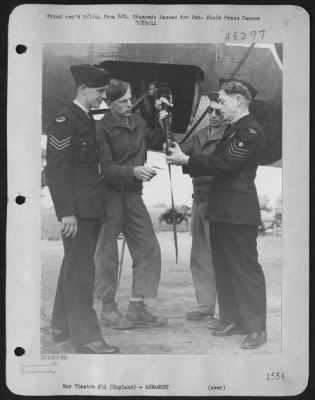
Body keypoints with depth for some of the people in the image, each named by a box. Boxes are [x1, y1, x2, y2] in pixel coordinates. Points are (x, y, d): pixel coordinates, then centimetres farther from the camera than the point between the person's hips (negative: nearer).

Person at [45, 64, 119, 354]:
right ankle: (85, 336, 0)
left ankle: (62, 326, 26)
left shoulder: (90, 121, 17)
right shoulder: (64, 121, -9)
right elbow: (56, 169, -15)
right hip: (77, 207, -9)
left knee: (74, 265, 15)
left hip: (92, 205, 9)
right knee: (80, 268, -6)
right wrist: (67, 211, -20)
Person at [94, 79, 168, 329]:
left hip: (133, 194, 7)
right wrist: (133, 171, -29)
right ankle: (108, 308, 17)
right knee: (108, 253, 2)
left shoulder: (138, 123, 9)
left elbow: (155, 143, 20)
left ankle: (137, 308, 14)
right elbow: (105, 168, -16)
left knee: (149, 249, 5)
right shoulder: (102, 128, -11)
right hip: (110, 194, -7)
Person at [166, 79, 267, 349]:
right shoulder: (233, 129, 16)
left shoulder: (251, 131, -12)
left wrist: (187, 160, -13)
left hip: (239, 210, -9)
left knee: (245, 267, -4)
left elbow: (224, 163, -19)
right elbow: (218, 162, 13)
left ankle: (256, 327, 5)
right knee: (223, 266, 13)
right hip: (221, 208, 10)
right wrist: (186, 161, 2)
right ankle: (232, 319, 23)